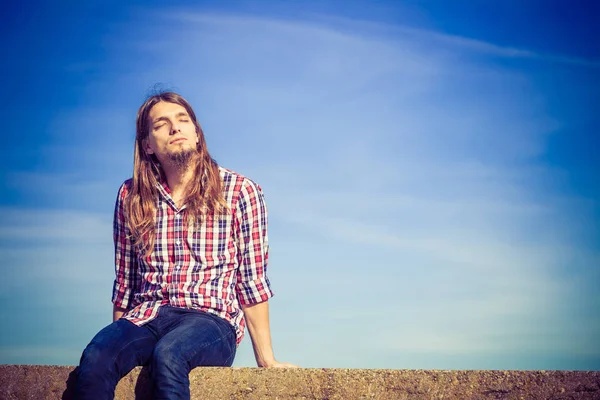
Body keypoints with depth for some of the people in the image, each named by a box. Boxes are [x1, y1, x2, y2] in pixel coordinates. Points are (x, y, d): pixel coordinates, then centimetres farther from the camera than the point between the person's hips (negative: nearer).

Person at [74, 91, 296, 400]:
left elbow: (252, 282, 2)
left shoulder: (239, 192, 3)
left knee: (168, 355, -37)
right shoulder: (130, 196, 11)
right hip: (145, 318, 3)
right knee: (95, 358, -30)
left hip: (213, 320, -2)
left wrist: (266, 360, 1)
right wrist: (119, 337, 12)